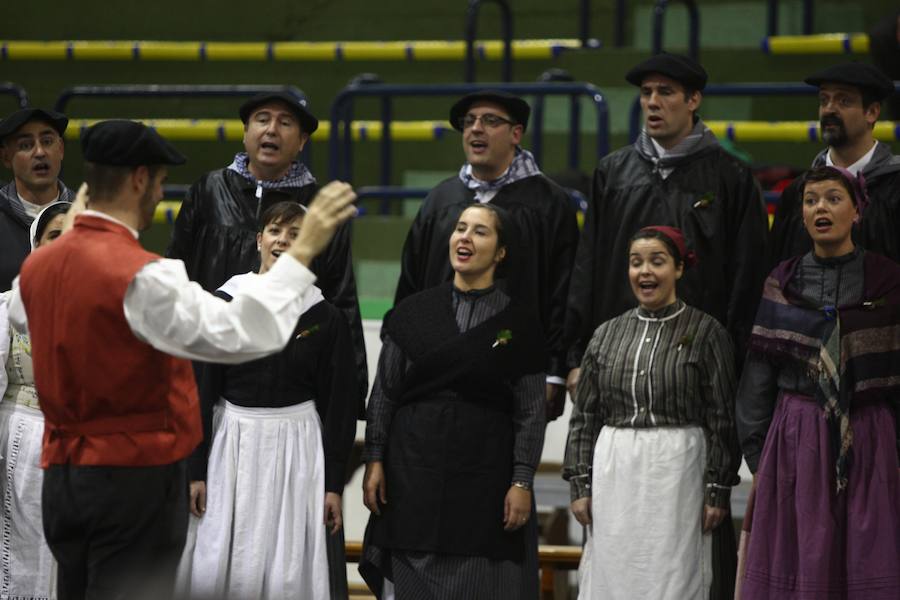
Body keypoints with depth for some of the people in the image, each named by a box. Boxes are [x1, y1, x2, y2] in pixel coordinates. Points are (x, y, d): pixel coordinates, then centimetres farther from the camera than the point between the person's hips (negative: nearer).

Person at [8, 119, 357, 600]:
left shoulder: (37, 266, 5)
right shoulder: (141, 276, -20)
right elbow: (238, 334, -27)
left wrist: (69, 229, 39)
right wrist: (302, 251, -20)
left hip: (62, 474, 8)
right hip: (135, 480, -8)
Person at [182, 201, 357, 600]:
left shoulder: (325, 319, 0)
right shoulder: (223, 305, 0)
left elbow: (338, 405, 2)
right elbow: (200, 392, 2)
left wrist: (334, 484, -1)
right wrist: (196, 470, -1)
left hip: (298, 449, -1)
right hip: (232, 447, 1)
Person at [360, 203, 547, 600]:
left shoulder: (518, 322, 2)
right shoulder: (412, 312, 7)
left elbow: (530, 410, 0)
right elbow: (383, 392, 8)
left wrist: (522, 482, -6)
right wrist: (374, 460, 1)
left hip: (485, 475, -2)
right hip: (413, 472, 2)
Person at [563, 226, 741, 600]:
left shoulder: (706, 332, 0)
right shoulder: (608, 335, 10)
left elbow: (722, 419, -1)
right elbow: (584, 417, 13)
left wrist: (718, 491, -5)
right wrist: (580, 484, 7)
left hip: (677, 473, -3)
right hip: (614, 473, 3)